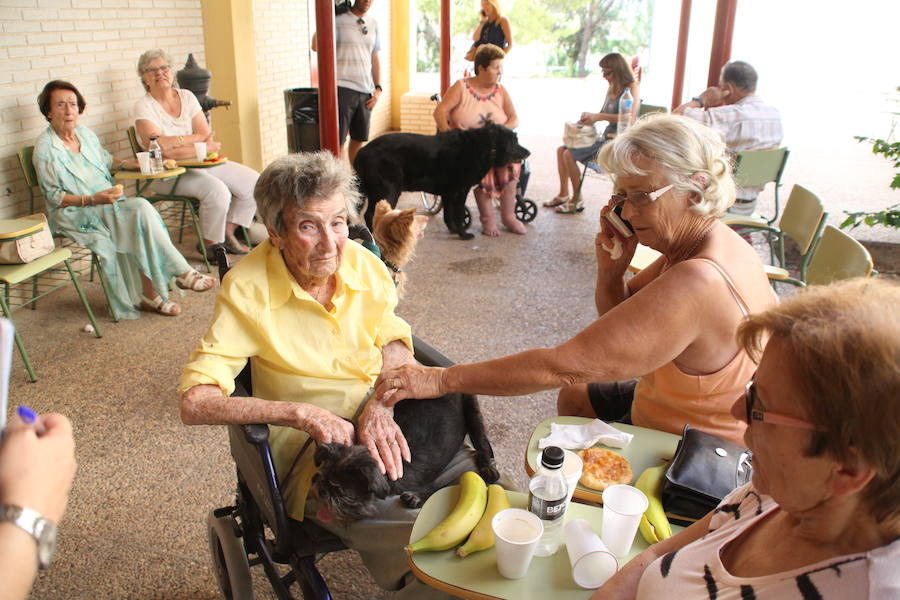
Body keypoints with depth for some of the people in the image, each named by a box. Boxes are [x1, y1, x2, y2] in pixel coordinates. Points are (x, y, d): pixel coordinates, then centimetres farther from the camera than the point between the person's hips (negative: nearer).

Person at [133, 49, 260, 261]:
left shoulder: (187, 96, 9)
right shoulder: (144, 107, -6)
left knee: (253, 183, -6)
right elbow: (156, 147, -21)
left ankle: (228, 232, 10)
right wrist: (196, 139, -14)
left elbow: (207, 138, -2)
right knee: (217, 191, -32)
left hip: (204, 163, 6)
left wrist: (175, 144, -17)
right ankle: (210, 244, -8)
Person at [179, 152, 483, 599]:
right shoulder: (247, 290, -14)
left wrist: (381, 405, -13)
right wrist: (303, 414, -26)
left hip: (387, 427, 5)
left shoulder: (363, 263, -2)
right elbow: (194, 405, -17)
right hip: (313, 451, -4)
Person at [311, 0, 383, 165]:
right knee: (337, 142, -5)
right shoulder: (338, 20, -5)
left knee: (359, 139, 12)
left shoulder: (373, 24, 14)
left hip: (365, 91, 6)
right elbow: (316, 46, -18)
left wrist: (378, 88, 9)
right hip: (343, 88, -6)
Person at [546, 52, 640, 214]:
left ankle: (577, 201, -7)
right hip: (605, 137, 9)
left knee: (570, 154, -19)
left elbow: (630, 118, -26)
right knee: (561, 150, 5)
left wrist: (599, 116, -25)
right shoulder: (612, 88, 13)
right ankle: (563, 195, 11)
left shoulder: (632, 87, -12)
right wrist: (590, 116, 0)